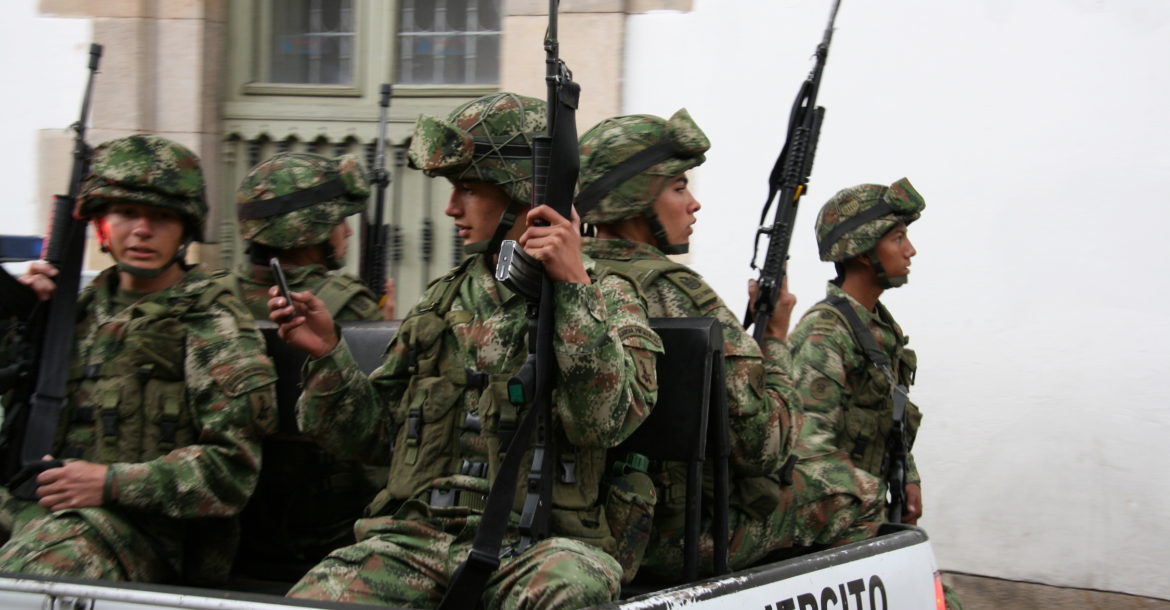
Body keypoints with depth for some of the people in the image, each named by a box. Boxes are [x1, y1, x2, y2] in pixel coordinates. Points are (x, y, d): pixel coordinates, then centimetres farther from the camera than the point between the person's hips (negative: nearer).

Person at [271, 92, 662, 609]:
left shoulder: (605, 299, 6)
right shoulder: (444, 300, 20)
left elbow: (605, 420, -13)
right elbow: (372, 430, 20)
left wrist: (574, 288, -15)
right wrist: (325, 354, 4)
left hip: (537, 543, -3)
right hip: (418, 534, 3)